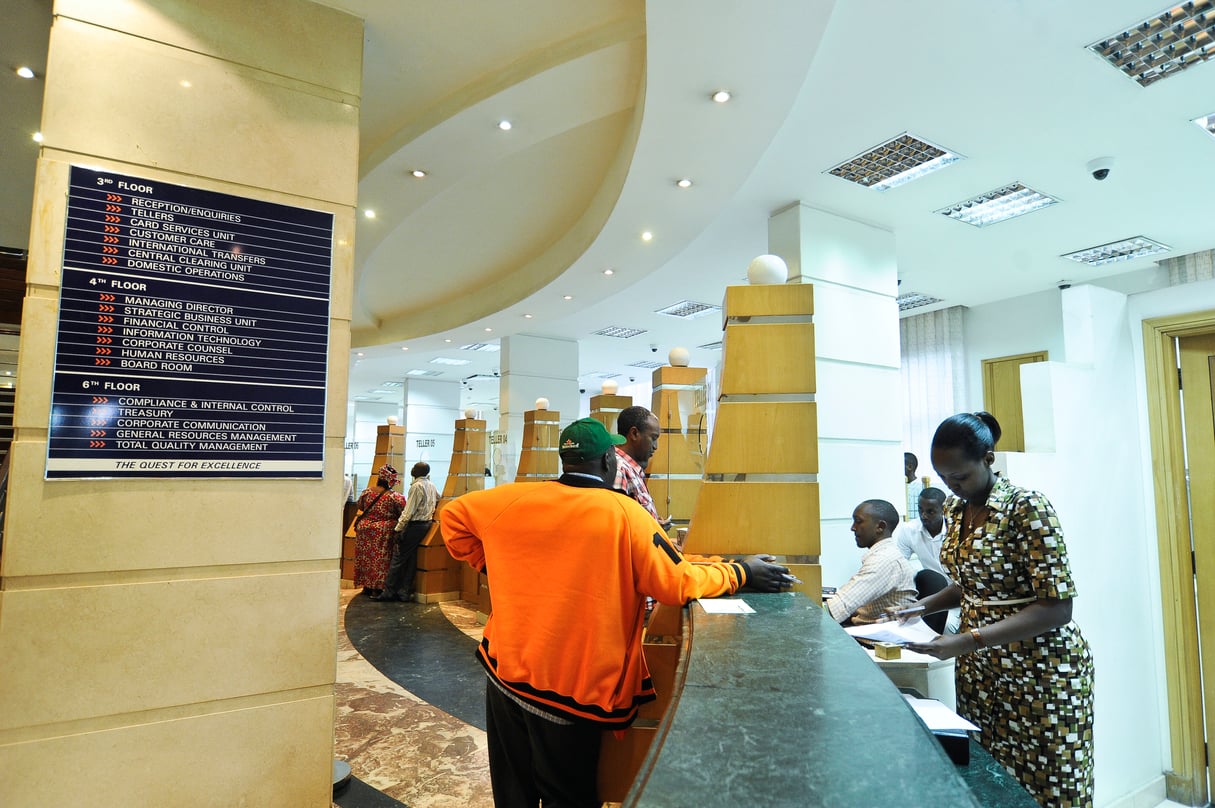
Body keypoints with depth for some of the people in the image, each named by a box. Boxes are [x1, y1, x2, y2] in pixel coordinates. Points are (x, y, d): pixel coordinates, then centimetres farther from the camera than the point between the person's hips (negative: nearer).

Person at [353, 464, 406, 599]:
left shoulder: (367, 491, -3)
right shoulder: (394, 497, -16)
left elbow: (360, 506, 13)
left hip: (365, 528, 4)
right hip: (383, 533, -4)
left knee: (365, 557, 15)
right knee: (380, 560, 4)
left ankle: (367, 586, 25)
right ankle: (377, 589, 7)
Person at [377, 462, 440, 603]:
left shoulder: (416, 486, -14)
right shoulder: (431, 485, 11)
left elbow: (408, 512, -17)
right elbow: (438, 498, 32)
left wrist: (398, 530, -14)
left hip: (414, 525, -8)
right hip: (426, 524, 8)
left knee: (398, 558, -2)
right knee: (410, 559, 10)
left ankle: (388, 592, 1)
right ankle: (404, 593, 11)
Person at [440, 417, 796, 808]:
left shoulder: (515, 498, -3)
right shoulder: (623, 512, -16)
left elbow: (453, 515, 11)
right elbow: (679, 584, -14)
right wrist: (741, 573, 0)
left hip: (505, 671, 5)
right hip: (569, 690, -4)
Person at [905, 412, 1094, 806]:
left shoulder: (1027, 507, -18)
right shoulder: (955, 508, 4)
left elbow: (1056, 608, -20)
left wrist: (967, 641, -27)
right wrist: (923, 607, -1)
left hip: (1040, 674, -6)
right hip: (979, 670, 6)